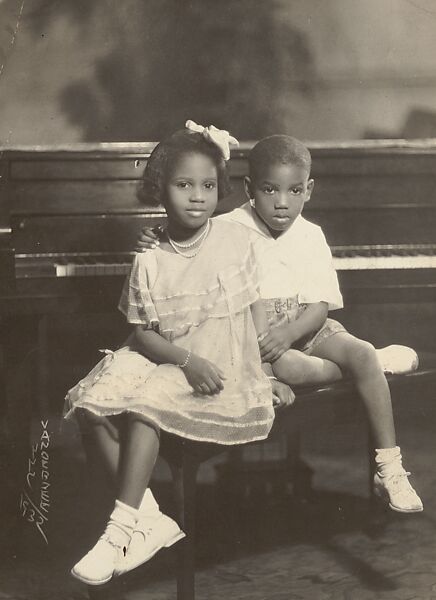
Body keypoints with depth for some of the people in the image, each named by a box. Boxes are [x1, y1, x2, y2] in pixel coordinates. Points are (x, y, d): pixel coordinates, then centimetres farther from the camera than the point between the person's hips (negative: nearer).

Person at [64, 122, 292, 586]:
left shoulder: (235, 240, -1)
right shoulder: (149, 262, 1)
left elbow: (255, 311, 4)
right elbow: (142, 335, -1)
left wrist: (268, 374, -1)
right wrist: (188, 361, -17)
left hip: (223, 369, -3)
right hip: (166, 361, 4)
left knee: (143, 405, -28)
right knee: (89, 403, -18)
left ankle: (121, 529, -23)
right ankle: (148, 518, -15)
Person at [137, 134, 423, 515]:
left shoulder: (311, 236, 0)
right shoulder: (228, 231, -7)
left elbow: (320, 306, -6)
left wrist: (288, 333, -25)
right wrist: (155, 246, -26)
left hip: (304, 327, 3)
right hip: (250, 331, -2)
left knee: (362, 354, -22)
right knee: (286, 367, -36)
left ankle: (389, 470, -16)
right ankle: (379, 361, -10)